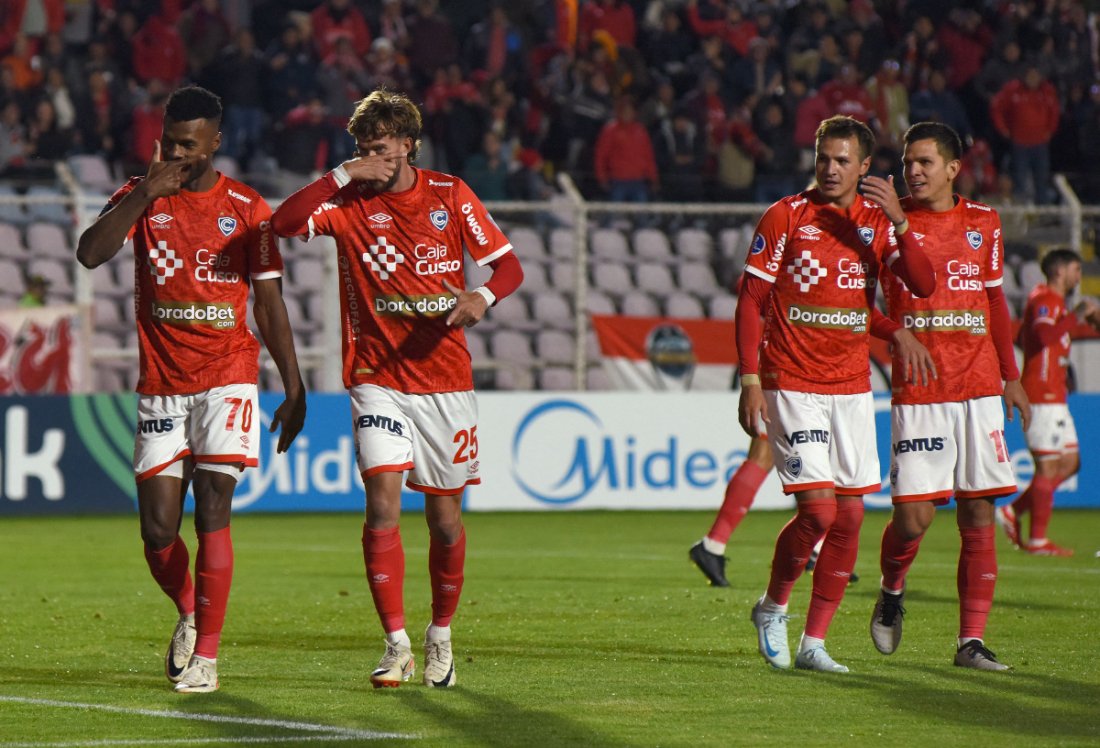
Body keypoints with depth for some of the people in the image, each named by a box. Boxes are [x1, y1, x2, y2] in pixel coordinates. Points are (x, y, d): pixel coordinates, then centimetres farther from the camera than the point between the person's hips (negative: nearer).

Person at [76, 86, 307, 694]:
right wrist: (145, 194, -19)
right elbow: (90, 253, -12)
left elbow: (270, 305, 5)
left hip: (227, 375, -2)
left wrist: (294, 389, 2)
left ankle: (205, 655, -9)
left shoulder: (246, 210, 2)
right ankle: (188, 615, 29)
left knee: (212, 511, -13)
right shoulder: (141, 199, 5)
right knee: (158, 529, 0)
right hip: (160, 384, 2)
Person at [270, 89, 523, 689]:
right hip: (377, 377, -1)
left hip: (444, 378, 1)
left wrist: (483, 297, -17)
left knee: (444, 516, 6)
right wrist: (344, 174, -20)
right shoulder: (349, 201, 0)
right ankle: (396, 646, -13)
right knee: (383, 501, -16)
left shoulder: (449, 196, 2)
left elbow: (507, 264, 5)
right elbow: (284, 223, -16)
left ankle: (441, 635, 27)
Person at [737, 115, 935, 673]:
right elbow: (750, 301, -3)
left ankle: (814, 642, 11)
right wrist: (750, 380, -9)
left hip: (852, 386, 4)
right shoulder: (785, 217, -4)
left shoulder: (877, 223, 7)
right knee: (818, 509, -14)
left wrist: (899, 222, -18)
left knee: (849, 516, 2)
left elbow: (923, 285, -6)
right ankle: (772, 608, 10)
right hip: (792, 385, -4)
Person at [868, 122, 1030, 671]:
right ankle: (891, 592, 22)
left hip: (979, 387, 3)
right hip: (916, 393, -3)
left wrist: (1011, 378, 18)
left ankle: (972, 641, 4)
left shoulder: (983, 223, 10)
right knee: (912, 517, -9)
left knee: (977, 517, -1)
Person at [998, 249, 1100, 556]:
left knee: (1070, 462, 10)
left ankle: (1013, 512, 12)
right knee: (1049, 466, -7)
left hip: (1053, 397, 10)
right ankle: (1037, 539, -3)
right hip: (1042, 396, -10)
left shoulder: (1054, 302, 19)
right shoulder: (1044, 301, -13)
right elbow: (1046, 335, -32)